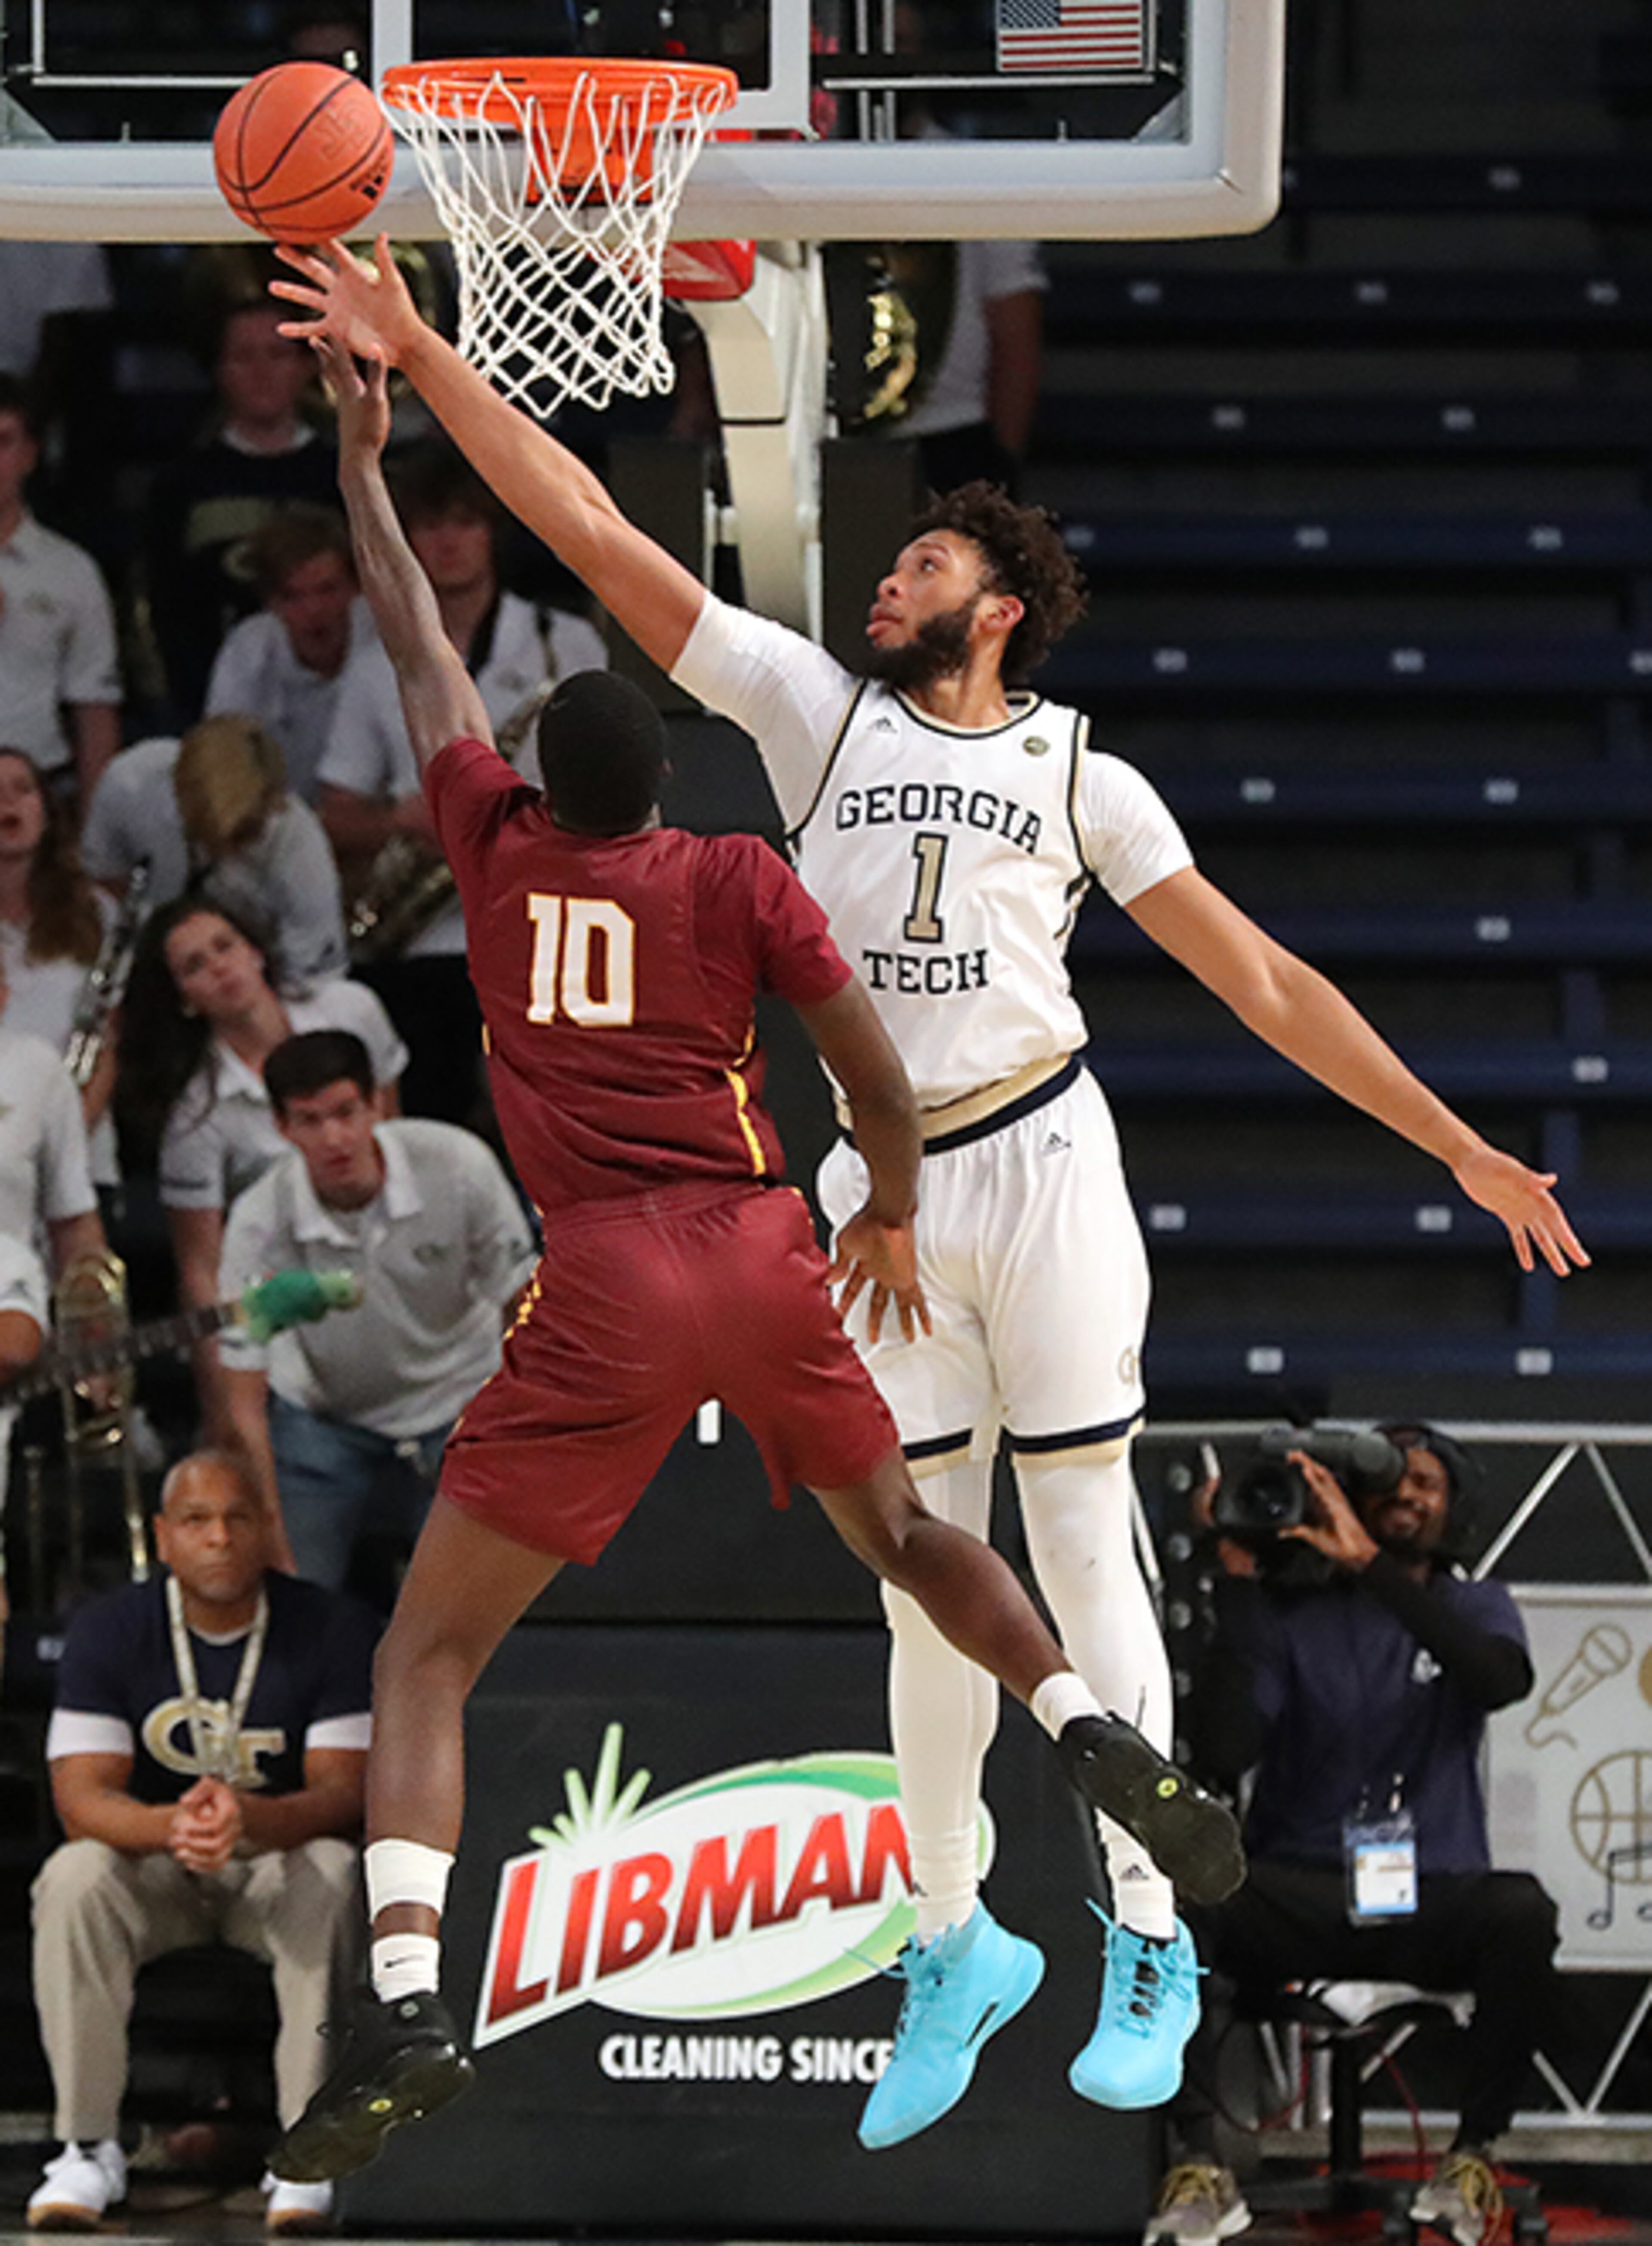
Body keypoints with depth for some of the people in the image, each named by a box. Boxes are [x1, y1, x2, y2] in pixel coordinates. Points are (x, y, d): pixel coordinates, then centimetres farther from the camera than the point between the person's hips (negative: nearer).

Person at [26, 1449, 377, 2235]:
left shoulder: (333, 1630, -10)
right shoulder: (109, 1631, -8)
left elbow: (346, 1789, -18)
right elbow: (81, 1797, -16)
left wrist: (249, 1818, -41)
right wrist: (171, 1827, -41)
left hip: (282, 1856, -1)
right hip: (153, 1873, 1)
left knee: (331, 1875, -35)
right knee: (72, 1878, -31)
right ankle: (88, 2147, -25)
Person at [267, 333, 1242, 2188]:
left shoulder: (502, 850, 8)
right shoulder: (741, 877, 7)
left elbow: (421, 655, 21)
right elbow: (876, 1074, 2)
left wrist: (364, 467, 32)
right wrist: (890, 1219, 20)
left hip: (603, 1287, -2)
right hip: (764, 1265, 3)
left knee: (426, 1655, -1)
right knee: (905, 1537, 30)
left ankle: (403, 2010, -19)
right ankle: (1107, 1752, 13)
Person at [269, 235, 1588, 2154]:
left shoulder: (1080, 778, 7)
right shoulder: (814, 707, 10)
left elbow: (1261, 981, 8)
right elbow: (594, 535, 5)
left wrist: (1461, 1148, 3)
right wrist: (418, 357, -2)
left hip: (1042, 1163, -2)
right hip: (887, 1187, 2)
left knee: (1081, 1561, -3)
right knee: (928, 1588, 6)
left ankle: (1152, 1945, 3)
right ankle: (946, 1943, 16)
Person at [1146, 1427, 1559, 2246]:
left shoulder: (1476, 1610, 11)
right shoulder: (1291, 1615, 7)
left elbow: (1502, 1679, -16)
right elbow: (1221, 1755, -7)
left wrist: (1370, 1563, -22)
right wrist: (1239, 1587, -10)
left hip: (1432, 1901, 0)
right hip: (1298, 1894, 0)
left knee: (1522, 1913, -35)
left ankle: (1474, 2154, -17)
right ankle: (1199, 2161, -30)